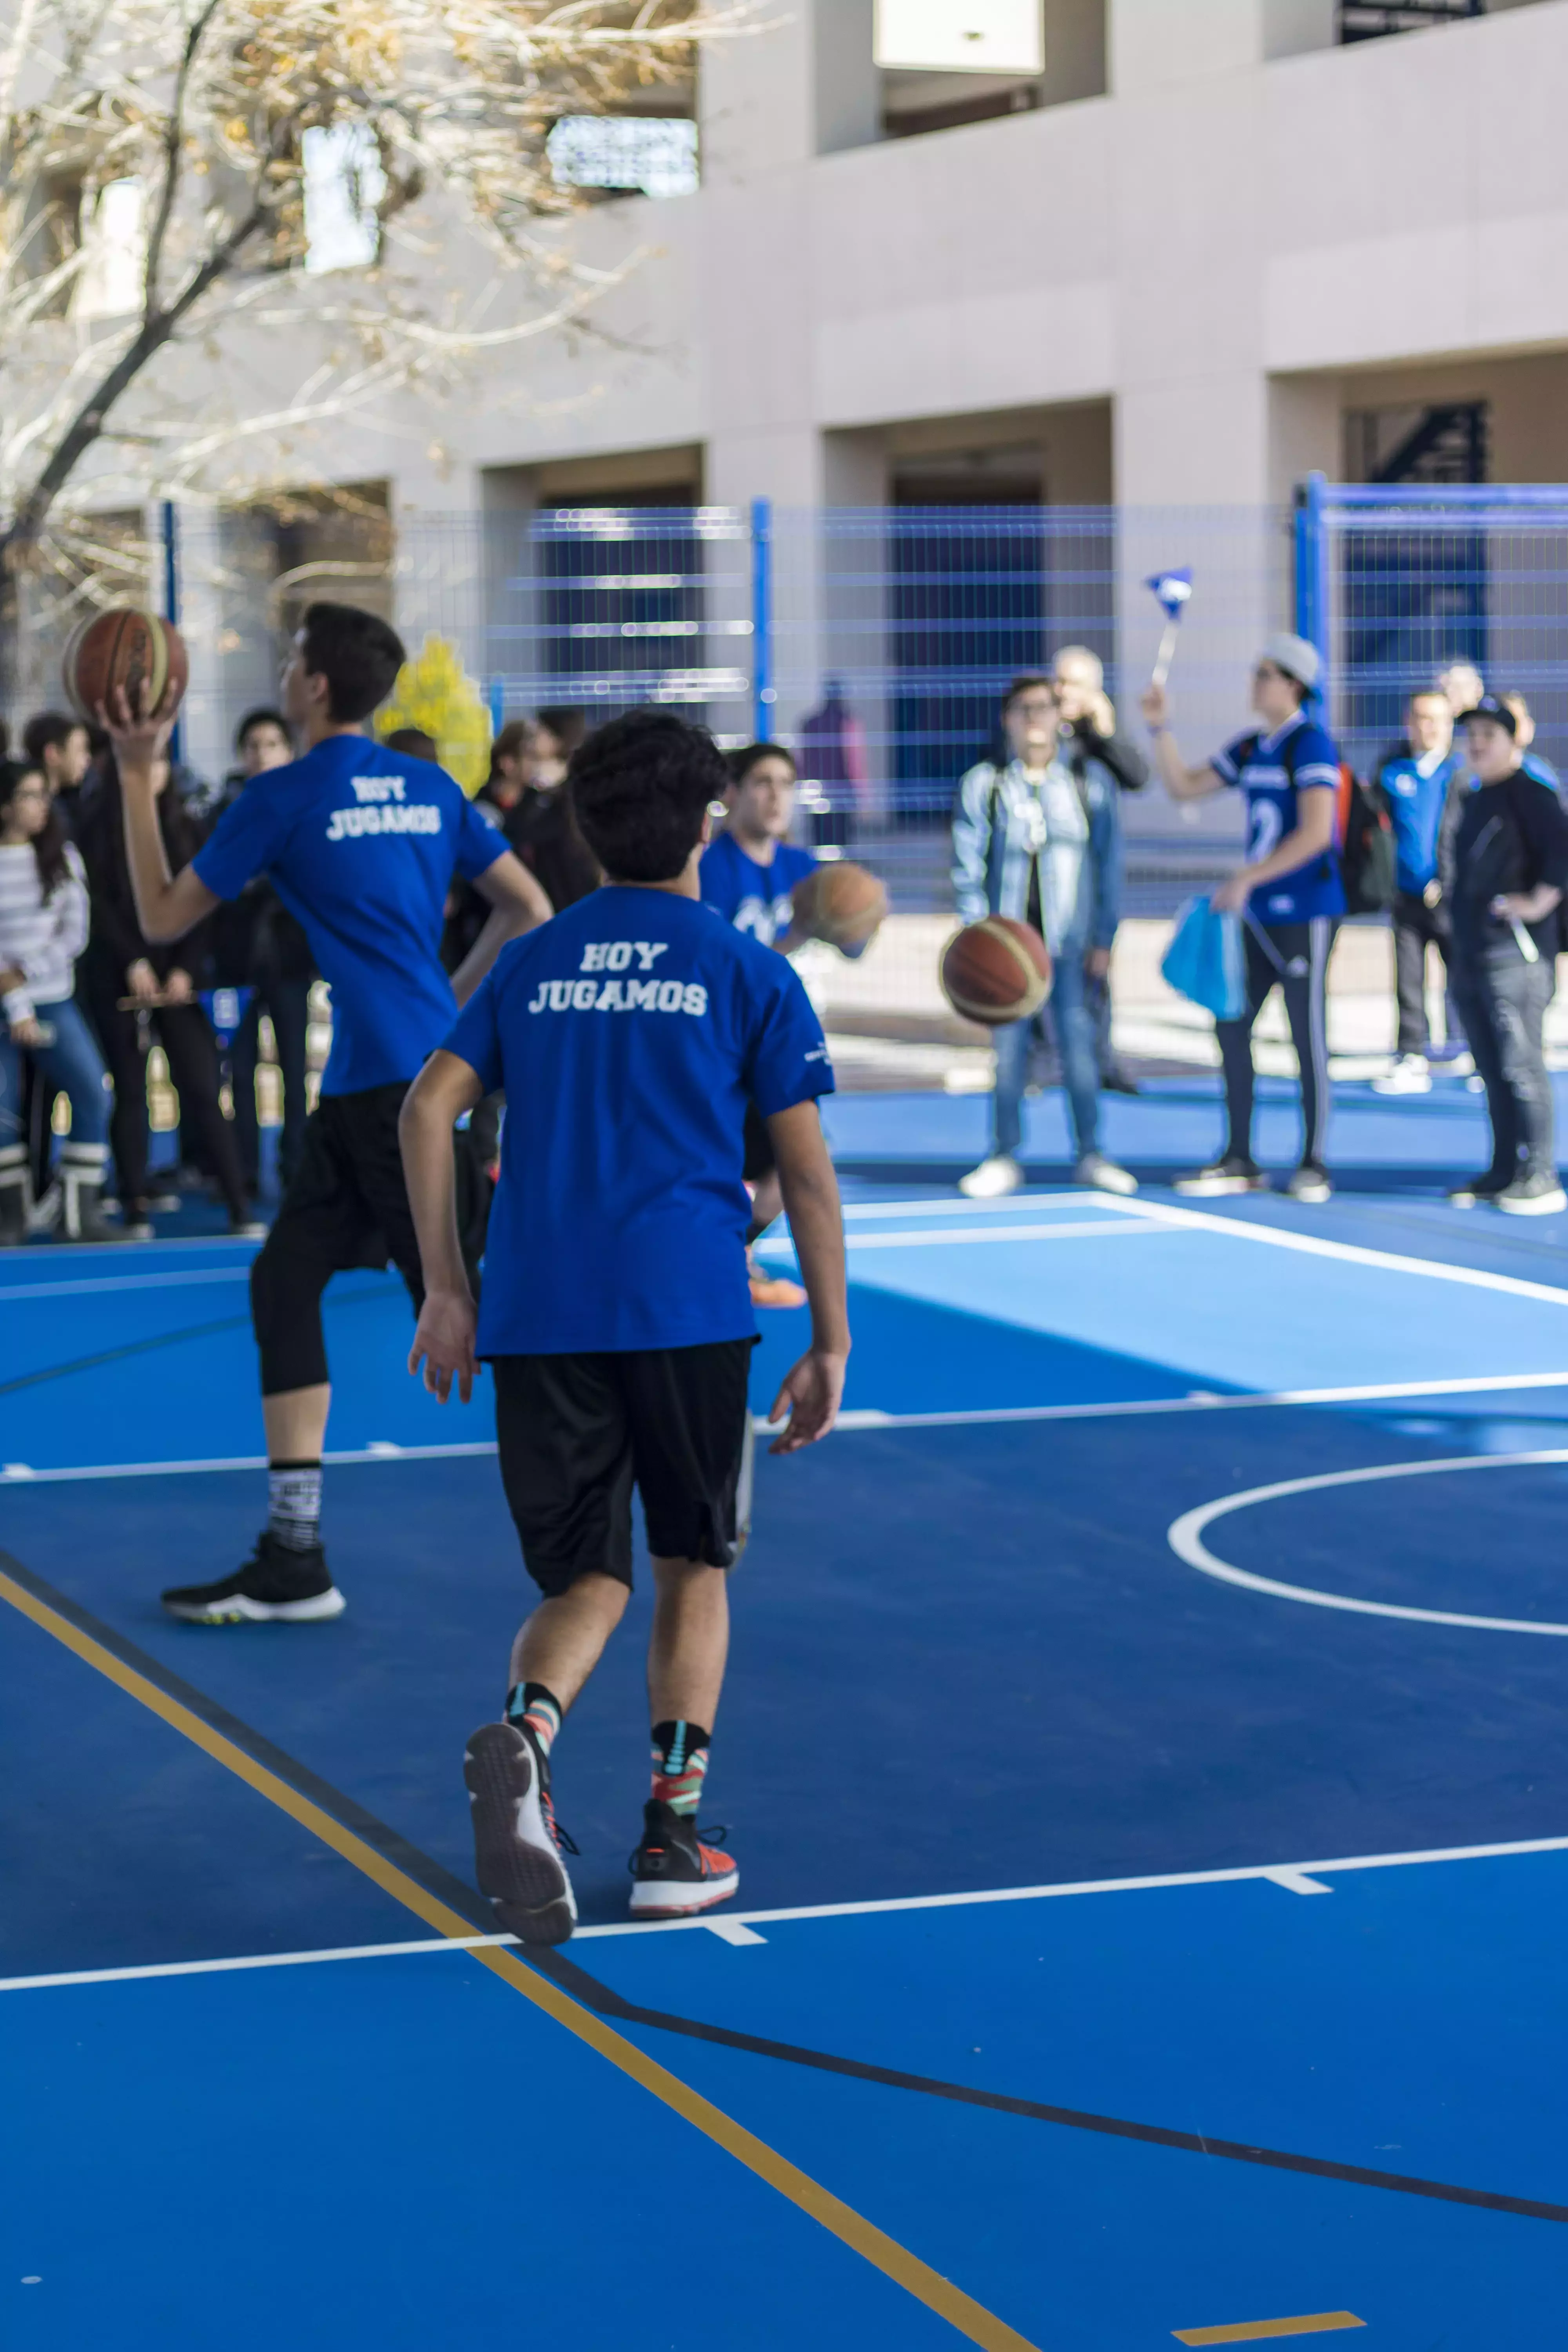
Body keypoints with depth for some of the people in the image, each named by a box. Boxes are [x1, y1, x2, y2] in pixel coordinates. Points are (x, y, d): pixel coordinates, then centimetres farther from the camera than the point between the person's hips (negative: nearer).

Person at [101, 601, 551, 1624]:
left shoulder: (284, 796, -7)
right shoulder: (431, 787, 13)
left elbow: (164, 917, 1)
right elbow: (530, 909, 15)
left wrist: (139, 776, 5)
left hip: (392, 1078, -8)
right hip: (365, 1084, 8)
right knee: (285, 1279, 9)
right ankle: (293, 1559, 9)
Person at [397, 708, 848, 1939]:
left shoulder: (532, 963, 15)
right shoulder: (747, 972, 6)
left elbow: (428, 1109, 6)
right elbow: (808, 1171, 3)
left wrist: (446, 1292, 9)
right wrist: (831, 1343, 9)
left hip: (536, 1315, 2)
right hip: (687, 1306, -2)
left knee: (587, 1580, 8)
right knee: (694, 1570, 15)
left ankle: (525, 1734, -24)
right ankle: (673, 1836, 12)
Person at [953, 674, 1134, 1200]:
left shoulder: (1091, 780, 5)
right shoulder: (983, 784, 2)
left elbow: (1109, 863, 7)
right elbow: (968, 867, 2)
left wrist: (1103, 938, 2)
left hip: (1069, 941, 0)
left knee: (1078, 1043, -1)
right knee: (1009, 1048, 2)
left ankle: (1090, 1154, 11)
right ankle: (1005, 1158, 12)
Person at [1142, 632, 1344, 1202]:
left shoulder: (1310, 744, -12)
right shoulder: (1251, 748, 13)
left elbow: (1315, 833, -20)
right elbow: (1183, 786, 21)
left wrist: (1248, 878, -22)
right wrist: (1160, 728, 9)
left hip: (1304, 912, -8)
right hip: (1261, 914, 8)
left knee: (1307, 1035, -2)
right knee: (1231, 1026, 7)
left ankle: (1313, 1166, 7)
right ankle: (1238, 1162, 14)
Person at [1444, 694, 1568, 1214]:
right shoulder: (1474, 800, 19)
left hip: (1514, 954, -9)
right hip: (1471, 953, 9)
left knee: (1520, 1065, -9)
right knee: (1491, 1069, 11)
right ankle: (1503, 1173, 16)